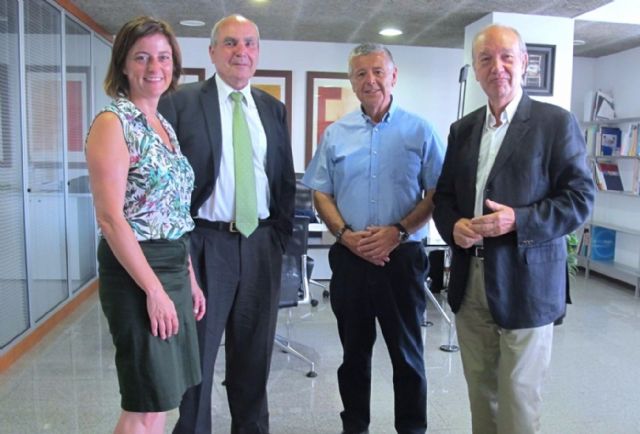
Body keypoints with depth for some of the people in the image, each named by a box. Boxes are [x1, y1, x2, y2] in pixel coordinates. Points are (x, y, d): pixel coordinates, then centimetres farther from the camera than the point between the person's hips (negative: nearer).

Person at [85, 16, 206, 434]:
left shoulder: (164, 124, 13)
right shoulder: (113, 122, -11)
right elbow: (110, 216, -18)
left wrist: (190, 278, 13)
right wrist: (154, 289, -19)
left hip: (174, 267, 8)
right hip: (136, 269, -8)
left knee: (161, 398, 16)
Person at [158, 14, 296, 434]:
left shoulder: (274, 108, 10)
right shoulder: (181, 102, -3)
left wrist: (281, 235, 6)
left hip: (262, 245, 4)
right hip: (205, 244, -4)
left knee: (255, 351, 15)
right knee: (196, 351, 8)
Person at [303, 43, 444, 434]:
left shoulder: (419, 131, 0)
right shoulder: (336, 134, 7)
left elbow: (436, 193, -2)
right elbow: (321, 193, 6)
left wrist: (398, 232, -14)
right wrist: (346, 235, -9)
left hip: (402, 256, -2)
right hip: (349, 256, 3)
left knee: (408, 351, 8)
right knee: (354, 350, 15)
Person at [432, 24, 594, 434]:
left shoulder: (556, 122, -4)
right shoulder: (463, 129, 12)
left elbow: (580, 199, -8)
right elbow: (444, 195, 14)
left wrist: (518, 221, -22)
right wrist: (453, 225, -7)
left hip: (525, 283, -4)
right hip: (470, 282, 5)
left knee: (518, 398, 6)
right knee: (481, 392, 17)